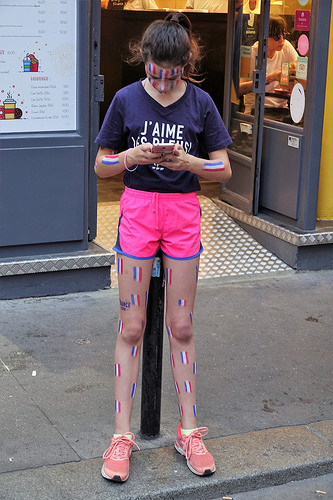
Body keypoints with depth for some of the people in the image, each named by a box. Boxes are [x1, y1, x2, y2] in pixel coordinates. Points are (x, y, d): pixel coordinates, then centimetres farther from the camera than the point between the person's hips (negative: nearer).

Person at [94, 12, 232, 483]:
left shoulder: (200, 102, -1)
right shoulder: (127, 99, -2)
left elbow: (223, 170, 0)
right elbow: (101, 166, 3)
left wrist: (187, 161, -18)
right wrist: (131, 156, -17)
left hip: (183, 213, 1)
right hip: (137, 210, 0)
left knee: (181, 328, 7)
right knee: (131, 327, 2)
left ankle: (189, 431, 18)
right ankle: (122, 435, 10)